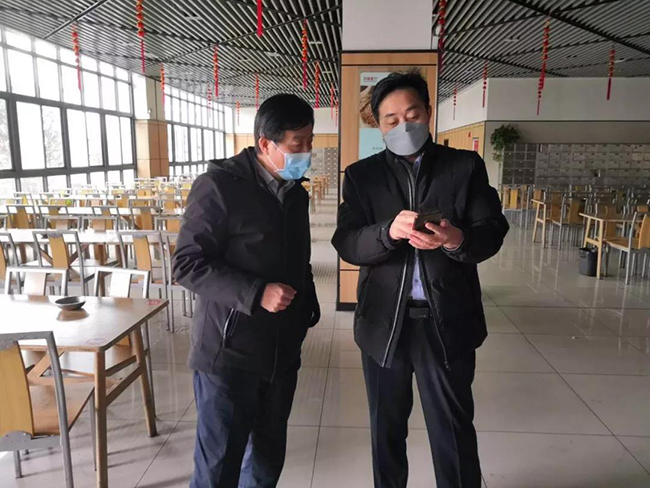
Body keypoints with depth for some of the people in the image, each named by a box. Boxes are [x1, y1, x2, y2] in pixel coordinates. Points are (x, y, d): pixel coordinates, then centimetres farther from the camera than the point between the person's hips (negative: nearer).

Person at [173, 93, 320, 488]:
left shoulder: (296, 192, 10)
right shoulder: (220, 185, -13)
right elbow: (187, 265, -16)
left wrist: (308, 308, 8)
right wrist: (256, 294, -23)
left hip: (282, 352, 6)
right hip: (229, 352, -6)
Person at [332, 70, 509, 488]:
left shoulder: (467, 166, 3)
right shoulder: (361, 175, 4)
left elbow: (493, 232, -5)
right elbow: (346, 244, -7)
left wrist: (458, 239, -27)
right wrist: (389, 231, -28)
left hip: (448, 321, -1)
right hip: (384, 322, 2)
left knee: (454, 433, 11)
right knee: (387, 430, 19)